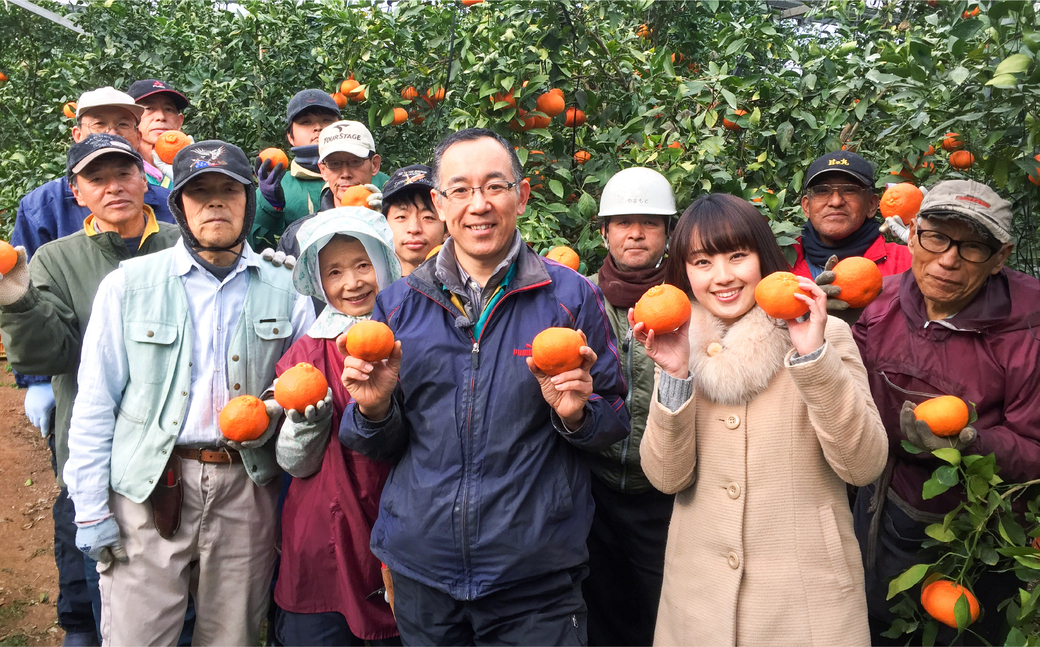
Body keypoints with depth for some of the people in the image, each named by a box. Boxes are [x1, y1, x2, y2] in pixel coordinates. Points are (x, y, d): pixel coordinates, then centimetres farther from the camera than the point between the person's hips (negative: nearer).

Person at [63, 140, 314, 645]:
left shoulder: (284, 290, 6)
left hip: (245, 489, 2)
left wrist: (276, 409, -8)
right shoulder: (128, 284, 2)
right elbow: (95, 404, 1)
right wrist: (90, 509, -2)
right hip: (149, 489, -1)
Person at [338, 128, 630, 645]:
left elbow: (616, 424, 2)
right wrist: (374, 407, -13)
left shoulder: (573, 296, -3)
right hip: (419, 573, 3)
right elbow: (379, 446, 8)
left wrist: (576, 413, -19)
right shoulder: (396, 303, 3)